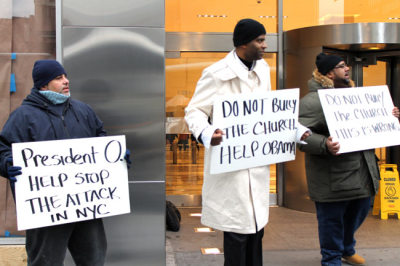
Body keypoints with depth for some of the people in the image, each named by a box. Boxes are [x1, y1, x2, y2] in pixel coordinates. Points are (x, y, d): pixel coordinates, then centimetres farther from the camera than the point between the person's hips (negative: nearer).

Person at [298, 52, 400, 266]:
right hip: (333, 178, -9)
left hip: (362, 172, 9)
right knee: (332, 219, 4)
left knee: (358, 212, 22)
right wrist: (324, 144, -35)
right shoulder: (313, 101, -14)